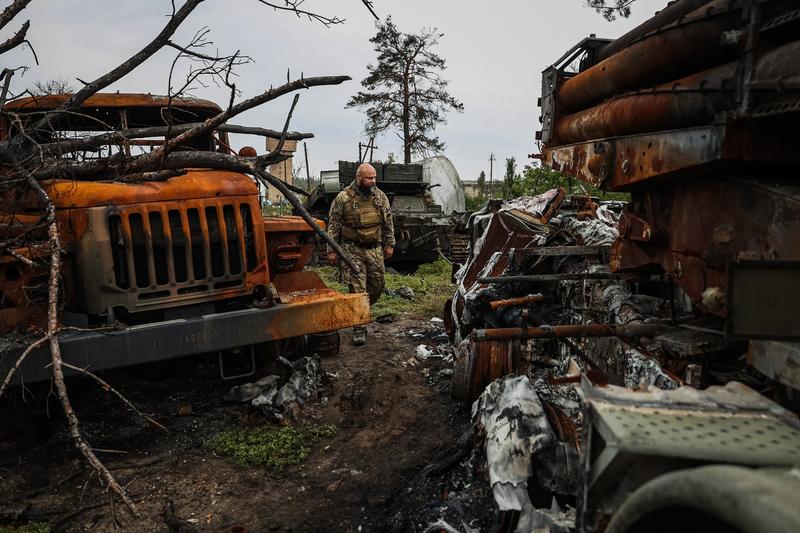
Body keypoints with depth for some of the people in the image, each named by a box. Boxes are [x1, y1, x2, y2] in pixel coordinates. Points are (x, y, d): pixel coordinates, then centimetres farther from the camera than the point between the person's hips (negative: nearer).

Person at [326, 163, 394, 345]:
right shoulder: (343, 197, -6)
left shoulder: (380, 196, 6)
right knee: (358, 290, -6)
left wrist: (389, 244, 11)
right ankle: (359, 328, 3)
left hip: (375, 249, 4)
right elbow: (333, 225, -2)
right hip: (353, 250, -4)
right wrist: (331, 250, -4)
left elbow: (388, 222, 14)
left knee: (377, 287, 8)